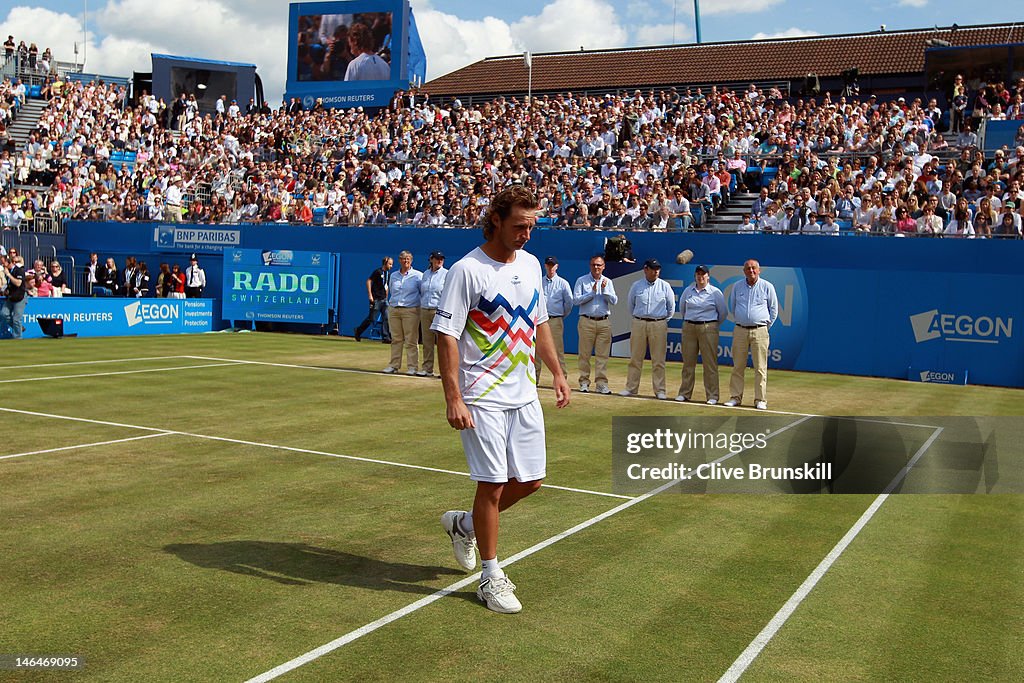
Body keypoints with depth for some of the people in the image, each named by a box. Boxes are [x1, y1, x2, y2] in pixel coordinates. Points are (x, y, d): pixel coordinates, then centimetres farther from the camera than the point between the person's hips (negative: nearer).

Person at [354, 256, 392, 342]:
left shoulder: (388, 274, 12)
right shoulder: (378, 272, -9)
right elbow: (368, 281, -11)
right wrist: (370, 295, -16)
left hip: (384, 299, 7)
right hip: (376, 299, -7)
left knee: (386, 318, -3)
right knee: (371, 318, -2)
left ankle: (386, 337, -2)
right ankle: (358, 331, 16)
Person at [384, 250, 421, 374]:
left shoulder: (418, 275, 2)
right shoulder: (393, 276, 15)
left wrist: (421, 308, 4)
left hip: (410, 310, -4)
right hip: (393, 310, 4)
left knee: (410, 340, -6)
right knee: (396, 339, 6)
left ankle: (412, 366, -3)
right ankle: (394, 365, 10)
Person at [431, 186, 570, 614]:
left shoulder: (531, 264, 9)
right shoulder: (467, 270, -12)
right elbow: (446, 336, -14)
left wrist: (557, 372, 18)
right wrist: (453, 398, -20)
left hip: (525, 395, 7)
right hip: (483, 398, -7)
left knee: (530, 480, 10)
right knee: (492, 483, -3)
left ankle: (464, 524, 33)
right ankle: (491, 576, 14)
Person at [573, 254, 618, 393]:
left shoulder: (607, 282, 13)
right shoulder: (582, 280, 5)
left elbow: (614, 301, 3)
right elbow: (576, 300, -5)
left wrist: (604, 290, -10)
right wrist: (592, 293, -9)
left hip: (604, 322, 2)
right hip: (587, 321, -2)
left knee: (603, 354, -1)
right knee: (585, 354, -1)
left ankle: (602, 383, 1)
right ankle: (584, 382, 6)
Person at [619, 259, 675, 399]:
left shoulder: (665, 286, 2)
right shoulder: (636, 286, 4)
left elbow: (671, 307, 11)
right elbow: (630, 304, 16)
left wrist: (663, 321, 11)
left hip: (659, 325, -1)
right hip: (639, 324, 1)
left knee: (658, 360, 0)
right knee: (635, 358, 4)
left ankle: (660, 390, 4)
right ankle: (631, 388, 10)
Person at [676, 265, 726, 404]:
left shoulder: (715, 292, -1)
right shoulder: (688, 291, 9)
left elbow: (722, 313, 6)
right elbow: (682, 308, 23)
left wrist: (714, 326, 11)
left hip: (708, 329, -3)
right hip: (689, 328, 4)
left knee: (710, 363, -4)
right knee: (688, 362, 7)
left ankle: (712, 396, 1)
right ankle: (685, 393, 15)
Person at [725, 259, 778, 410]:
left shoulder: (767, 287, 3)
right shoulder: (737, 286, 9)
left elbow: (774, 309, 11)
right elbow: (732, 307, 21)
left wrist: (766, 326, 9)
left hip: (759, 331, -2)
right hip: (740, 331, 2)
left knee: (760, 368, -3)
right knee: (738, 366, 4)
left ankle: (760, 400, 1)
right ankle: (735, 397, 10)